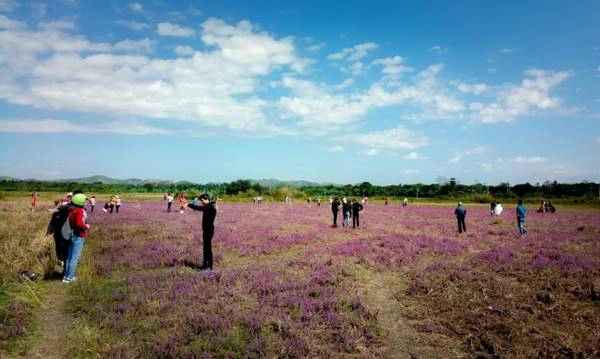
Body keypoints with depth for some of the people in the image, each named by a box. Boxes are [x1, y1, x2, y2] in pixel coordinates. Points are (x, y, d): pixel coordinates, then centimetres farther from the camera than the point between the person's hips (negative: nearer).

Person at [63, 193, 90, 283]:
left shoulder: (72, 210, 6)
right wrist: (86, 226, -11)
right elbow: (79, 224, -28)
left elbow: (70, 222, 11)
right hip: (79, 236, -9)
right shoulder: (80, 211, -19)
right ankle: (70, 277, 4)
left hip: (72, 235, 9)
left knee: (70, 256, 17)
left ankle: (66, 275, 25)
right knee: (75, 257, -1)